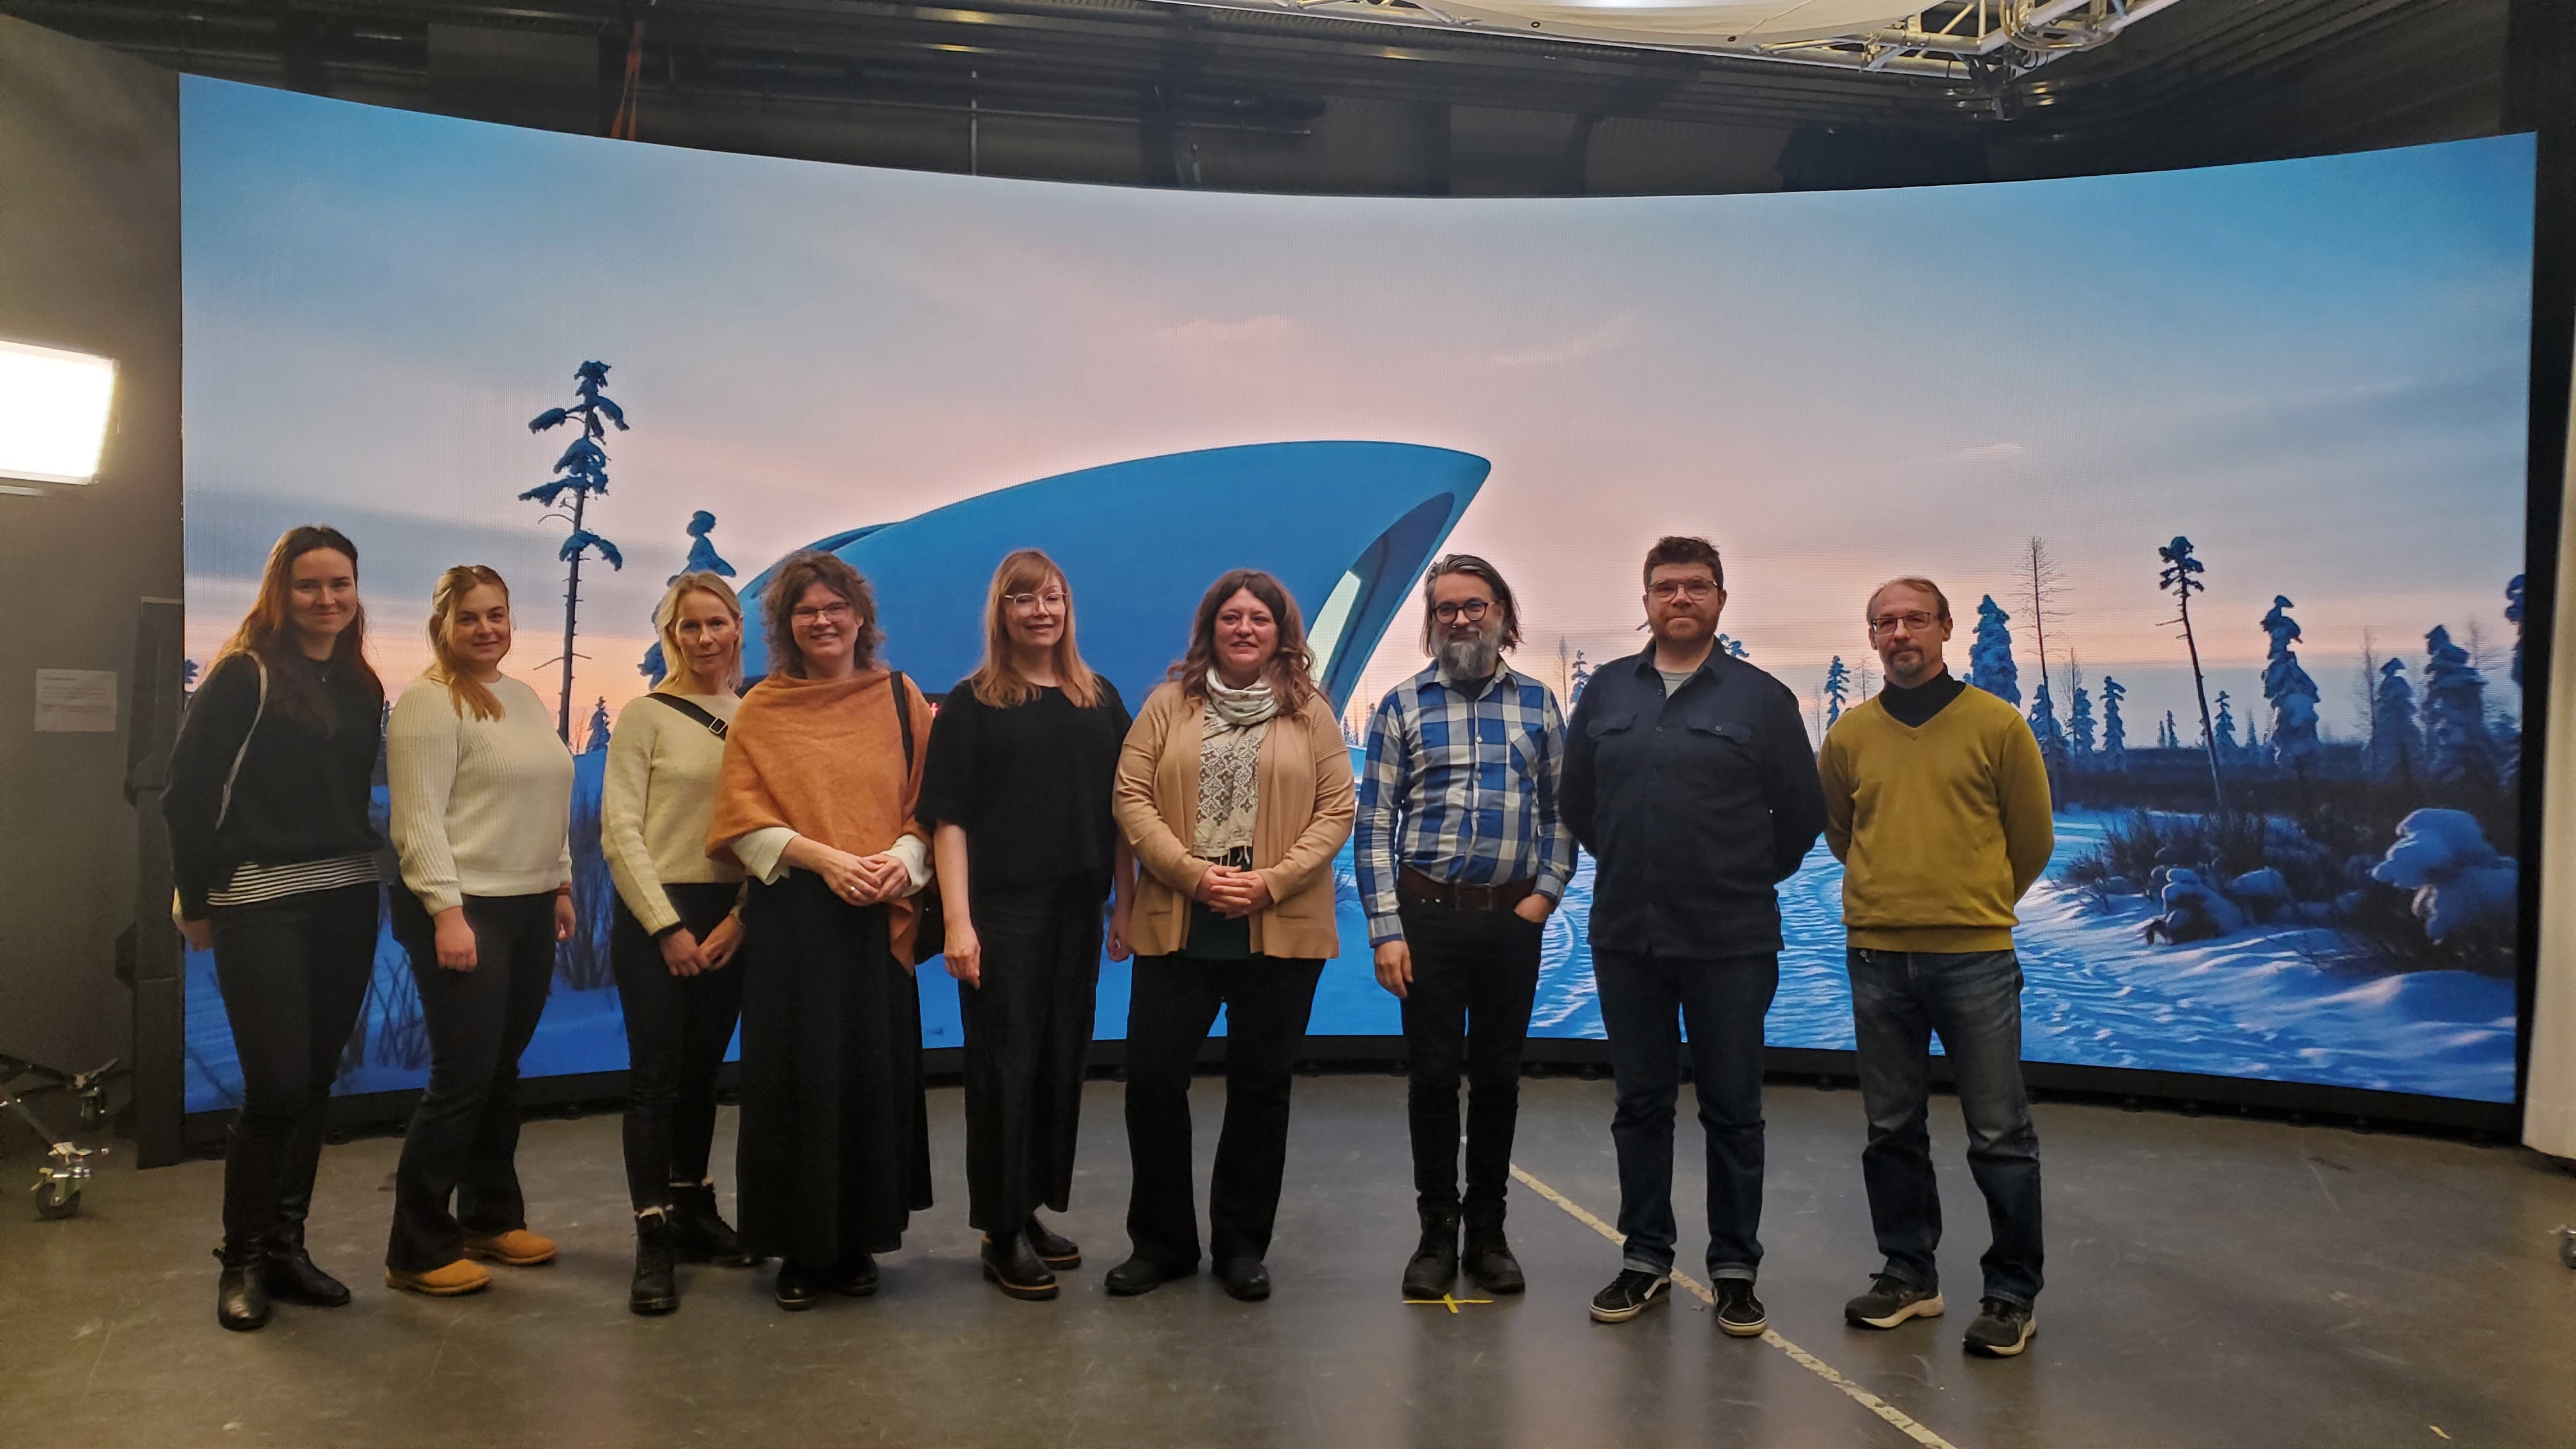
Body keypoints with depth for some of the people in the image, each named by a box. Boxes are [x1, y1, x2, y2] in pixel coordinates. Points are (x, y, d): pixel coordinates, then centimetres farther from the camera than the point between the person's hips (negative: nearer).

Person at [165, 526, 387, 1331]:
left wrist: (366, 871, 8)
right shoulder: (243, 676, -7)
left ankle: (286, 1247, 20)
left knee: (315, 1084, 9)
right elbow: (188, 790, -8)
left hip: (347, 902, 6)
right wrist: (196, 901, -7)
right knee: (277, 1086, -6)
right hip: (260, 904, -5)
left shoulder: (362, 687, 11)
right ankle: (243, 1260, 11)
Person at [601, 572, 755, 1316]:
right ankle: (654, 1241, 4)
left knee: (703, 1073, 13)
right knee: (657, 1077, -2)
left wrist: (740, 916, -5)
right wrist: (668, 927, -11)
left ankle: (694, 1210, 26)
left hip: (729, 920, 4)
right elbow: (619, 830, -8)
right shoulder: (646, 715, -4)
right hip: (656, 917, -4)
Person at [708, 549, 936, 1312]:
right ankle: (798, 1248, 12)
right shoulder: (761, 712, 5)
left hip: (881, 916, 1)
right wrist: (824, 858, -15)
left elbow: (927, 804, 8)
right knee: (795, 1077, 0)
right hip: (791, 915, -1)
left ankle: (857, 1240, 17)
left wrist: (902, 860, -12)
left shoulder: (901, 700, 8)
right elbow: (744, 819, -1)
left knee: (874, 1074, 3)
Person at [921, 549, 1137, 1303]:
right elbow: (949, 819, -6)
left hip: (1077, 914, 4)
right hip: (1001, 912, -4)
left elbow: (1120, 811, 10)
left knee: (1062, 1063, 10)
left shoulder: (1100, 701, 9)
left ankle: (1033, 1212, 24)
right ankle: (1003, 1233, 10)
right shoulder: (971, 703, -1)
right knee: (1005, 1066, 0)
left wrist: (1126, 903, 5)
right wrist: (957, 920, -13)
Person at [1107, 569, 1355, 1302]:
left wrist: (1272, 882, -13)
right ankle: (1161, 1241, 18)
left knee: (1261, 1086, 8)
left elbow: (1336, 809, 0)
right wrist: (1193, 874, -14)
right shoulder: (1169, 704, 6)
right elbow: (1132, 796, -2)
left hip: (1282, 932, 0)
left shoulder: (1311, 713, 5)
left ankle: (1241, 1245, 23)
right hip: (1177, 928, 0)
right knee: (1152, 1077, 1)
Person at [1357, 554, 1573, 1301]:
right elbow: (1375, 823, -2)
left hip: (1512, 917, 2)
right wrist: (1386, 930, -8)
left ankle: (1488, 1232, 22)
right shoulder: (1401, 706, 1)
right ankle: (1436, 1234, 17)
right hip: (1428, 913, -1)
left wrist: (1546, 892, -4)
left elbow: (1562, 809, 9)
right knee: (1433, 1075, 4)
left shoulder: (1538, 704, 6)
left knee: (1498, 1076, 9)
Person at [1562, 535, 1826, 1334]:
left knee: (1733, 1110, 6)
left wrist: (1749, 878, 8)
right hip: (1625, 938, 3)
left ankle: (1735, 1272, 19)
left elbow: (1802, 812, 4)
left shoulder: (1763, 697, -2)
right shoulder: (1607, 691, 6)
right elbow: (1577, 800, 15)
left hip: (1730, 944, -3)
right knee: (1640, 1104, 12)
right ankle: (1645, 1259, 25)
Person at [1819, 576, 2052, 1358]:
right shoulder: (1849, 735, 5)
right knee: (1892, 1130, 11)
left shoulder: (1997, 725, -3)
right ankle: (1908, 1275, 25)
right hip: (1877, 957, 3)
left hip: (1975, 956, -3)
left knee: (1999, 1134, 1)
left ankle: (2012, 1295, 14)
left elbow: (2032, 839, 7)